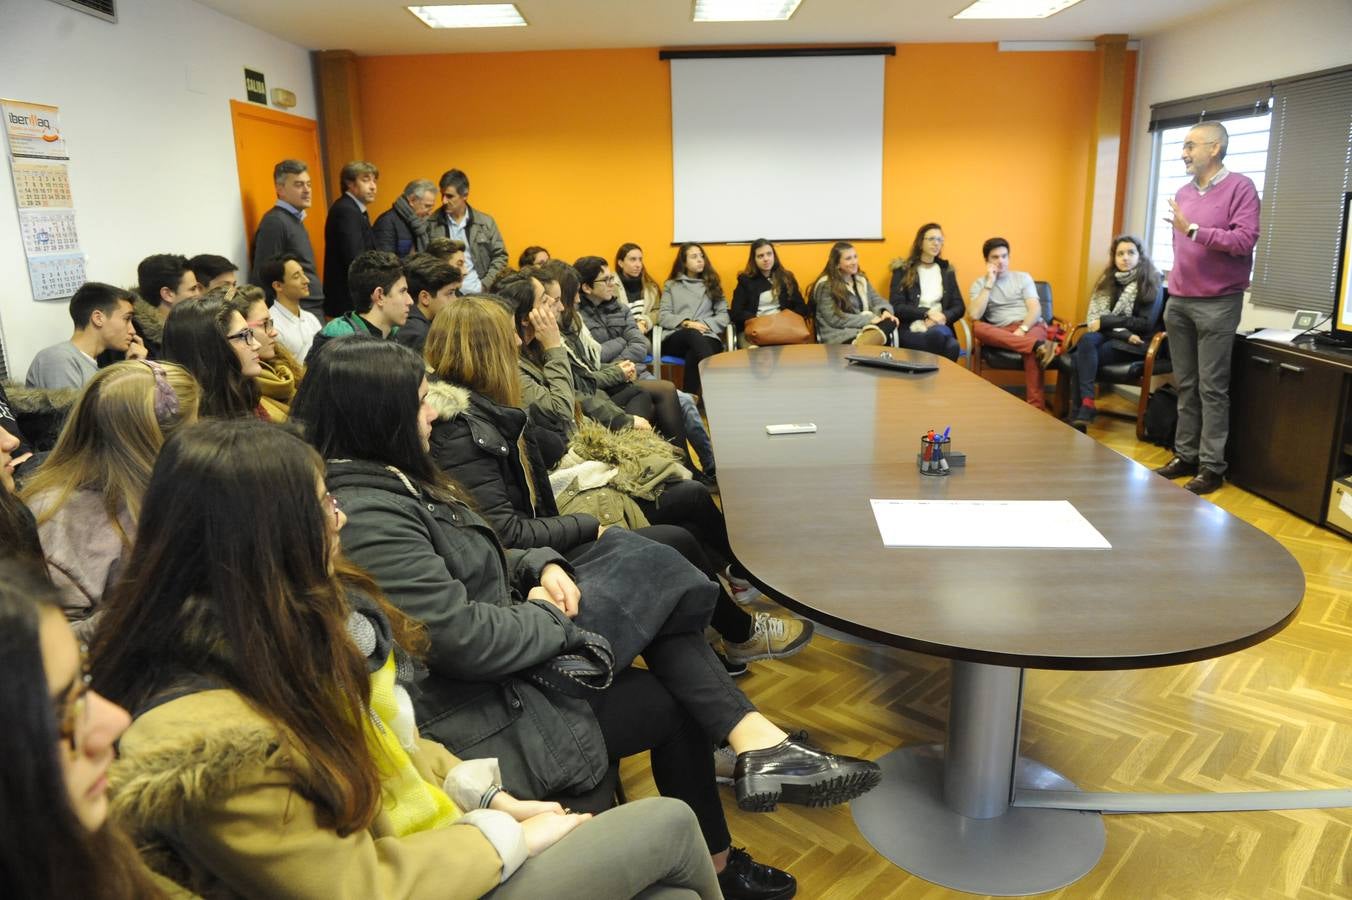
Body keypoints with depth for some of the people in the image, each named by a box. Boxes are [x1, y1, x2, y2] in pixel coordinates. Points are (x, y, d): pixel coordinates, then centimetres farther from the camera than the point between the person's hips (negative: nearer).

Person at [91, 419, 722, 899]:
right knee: (670, 826, -1)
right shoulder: (206, 746, -32)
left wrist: (488, 797, 2)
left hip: (426, 834, 7)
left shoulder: (282, 626, -6)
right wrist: (511, 836, -14)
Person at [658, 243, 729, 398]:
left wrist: (705, 325, -8)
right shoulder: (671, 285, 22)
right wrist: (686, 323, -11)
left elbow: (723, 316, 12)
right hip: (676, 337, -1)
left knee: (693, 354, -39)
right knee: (694, 335, -39)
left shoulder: (712, 284, 24)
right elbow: (663, 316, 7)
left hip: (708, 336, 1)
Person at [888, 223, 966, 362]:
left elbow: (959, 307, 14)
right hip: (910, 329, -3)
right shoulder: (902, 270, 9)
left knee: (952, 346, -35)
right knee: (937, 336, -39)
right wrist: (927, 313, -13)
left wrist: (943, 317, -8)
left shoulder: (947, 271, 19)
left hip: (941, 327, 3)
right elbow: (896, 307, -1)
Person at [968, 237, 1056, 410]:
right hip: (1002, 333, 1)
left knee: (1030, 350, -37)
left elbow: (1035, 309, 1)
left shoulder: (1023, 277, 14)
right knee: (977, 328, -32)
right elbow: (975, 316, -7)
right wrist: (989, 283, -4)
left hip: (1031, 326, -1)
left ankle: (1036, 407, -40)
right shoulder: (979, 284, 13)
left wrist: (1022, 330, -19)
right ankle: (1038, 345, -42)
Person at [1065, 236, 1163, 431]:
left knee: (1081, 358, -30)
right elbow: (1094, 315, 3)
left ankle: (1078, 415, -30)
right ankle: (1086, 406, -35)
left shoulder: (1150, 283, -2)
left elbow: (1146, 323, -9)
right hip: (1109, 335, 5)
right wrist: (1124, 332, -14)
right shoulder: (1108, 280, 12)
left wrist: (1106, 321, -13)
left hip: (1133, 344, -5)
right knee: (1087, 340, -31)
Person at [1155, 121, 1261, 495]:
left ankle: (1212, 467, 1)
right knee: (1186, 385, 9)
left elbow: (1245, 240, -16)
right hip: (1179, 302, 6)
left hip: (1217, 304, -6)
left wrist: (1193, 230, -20)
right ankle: (1185, 455, 16)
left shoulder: (1240, 187, -6)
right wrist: (1174, 288, 14)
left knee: (1212, 388, -4)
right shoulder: (1183, 193, 13)